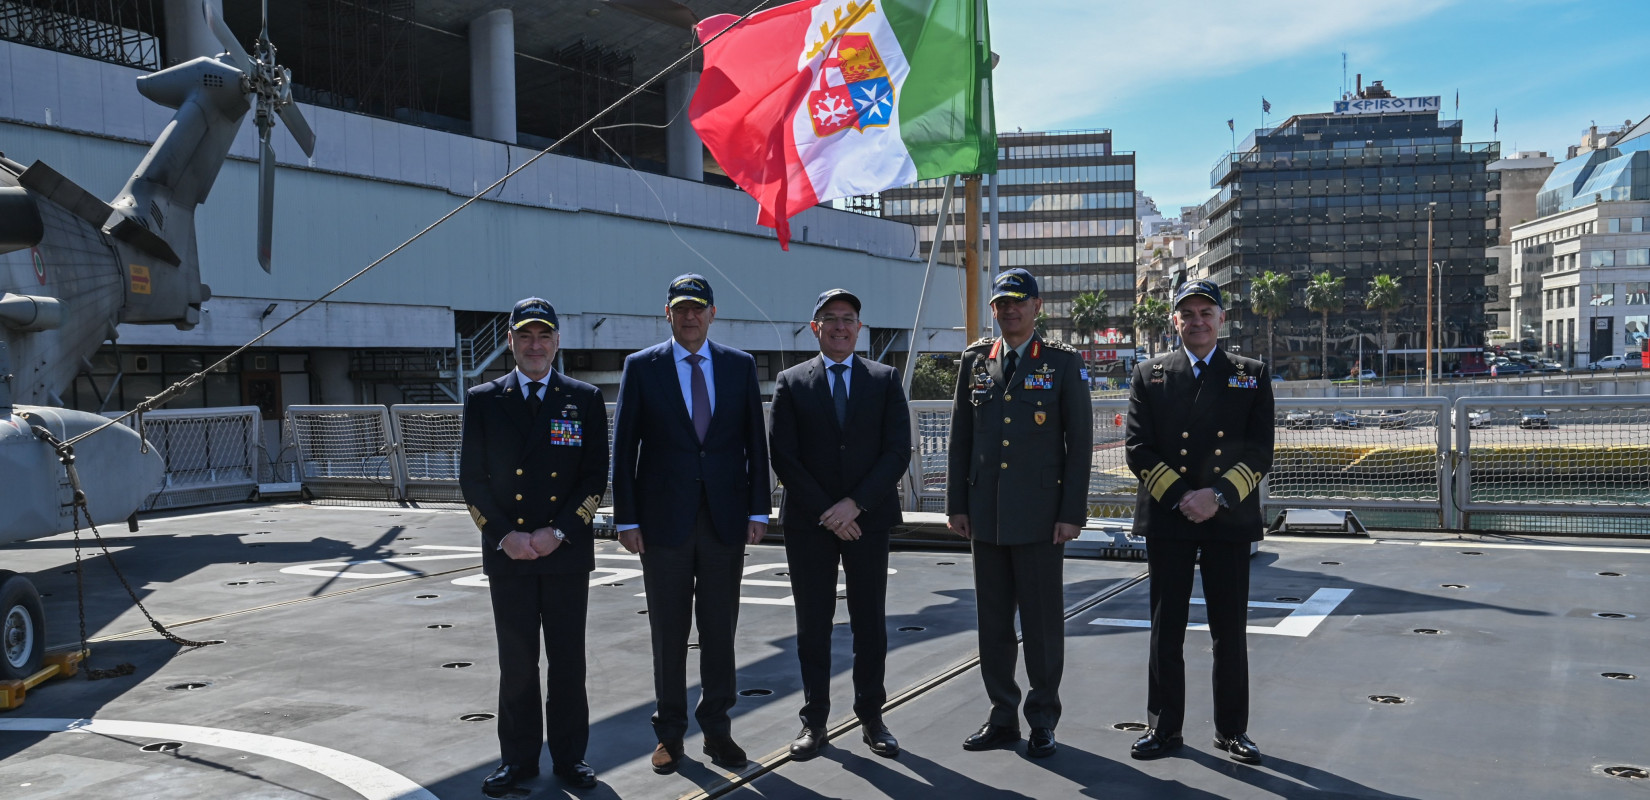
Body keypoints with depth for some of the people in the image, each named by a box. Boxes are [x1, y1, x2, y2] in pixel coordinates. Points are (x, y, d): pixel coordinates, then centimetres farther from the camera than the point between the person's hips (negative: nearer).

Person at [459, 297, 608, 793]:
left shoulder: (585, 399, 4)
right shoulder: (483, 401, 6)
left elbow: (596, 476, 0)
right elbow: (472, 478, 3)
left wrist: (558, 532, -10)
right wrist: (505, 535, -8)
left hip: (568, 553, 0)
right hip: (507, 554, 1)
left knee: (568, 659, 6)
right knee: (516, 661, 7)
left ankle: (570, 755, 18)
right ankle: (519, 757, 18)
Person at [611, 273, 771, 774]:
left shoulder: (740, 366, 6)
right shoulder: (641, 367, 1)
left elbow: (755, 442, 7)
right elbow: (624, 447, 0)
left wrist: (758, 509, 1)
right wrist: (626, 519, -5)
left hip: (726, 517, 2)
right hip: (665, 520, -1)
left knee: (720, 629, 8)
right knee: (669, 633, 7)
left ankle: (717, 728, 19)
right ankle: (670, 732, 18)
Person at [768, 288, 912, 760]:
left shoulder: (885, 380, 6)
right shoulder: (791, 383, 4)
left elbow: (898, 451, -2)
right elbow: (783, 457, -2)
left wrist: (855, 504, -11)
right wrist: (826, 513, -9)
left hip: (868, 519, 1)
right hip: (808, 524, 0)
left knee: (870, 623, 6)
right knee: (812, 625, 5)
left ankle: (871, 718, 16)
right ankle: (814, 721, 14)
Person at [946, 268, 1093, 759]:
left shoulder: (1063, 363, 0)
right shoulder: (975, 361, 10)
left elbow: (1080, 441, -3)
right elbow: (960, 437, 11)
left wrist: (1072, 513, -8)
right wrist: (956, 503, 6)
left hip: (1040, 515, -3)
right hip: (987, 514, 4)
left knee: (1043, 622, 3)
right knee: (992, 621, 9)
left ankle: (1043, 720, 16)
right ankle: (1003, 717, 20)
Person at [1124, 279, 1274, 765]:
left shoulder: (1252, 376, 7)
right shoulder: (1149, 375, 7)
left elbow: (1260, 451, 0)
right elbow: (1138, 449, 0)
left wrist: (1219, 495, -14)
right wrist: (1178, 497, -12)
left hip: (1229, 520, 0)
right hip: (1166, 519, 0)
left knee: (1230, 631, 6)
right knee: (1166, 630, 6)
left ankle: (1232, 730, 18)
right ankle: (1164, 727, 17)